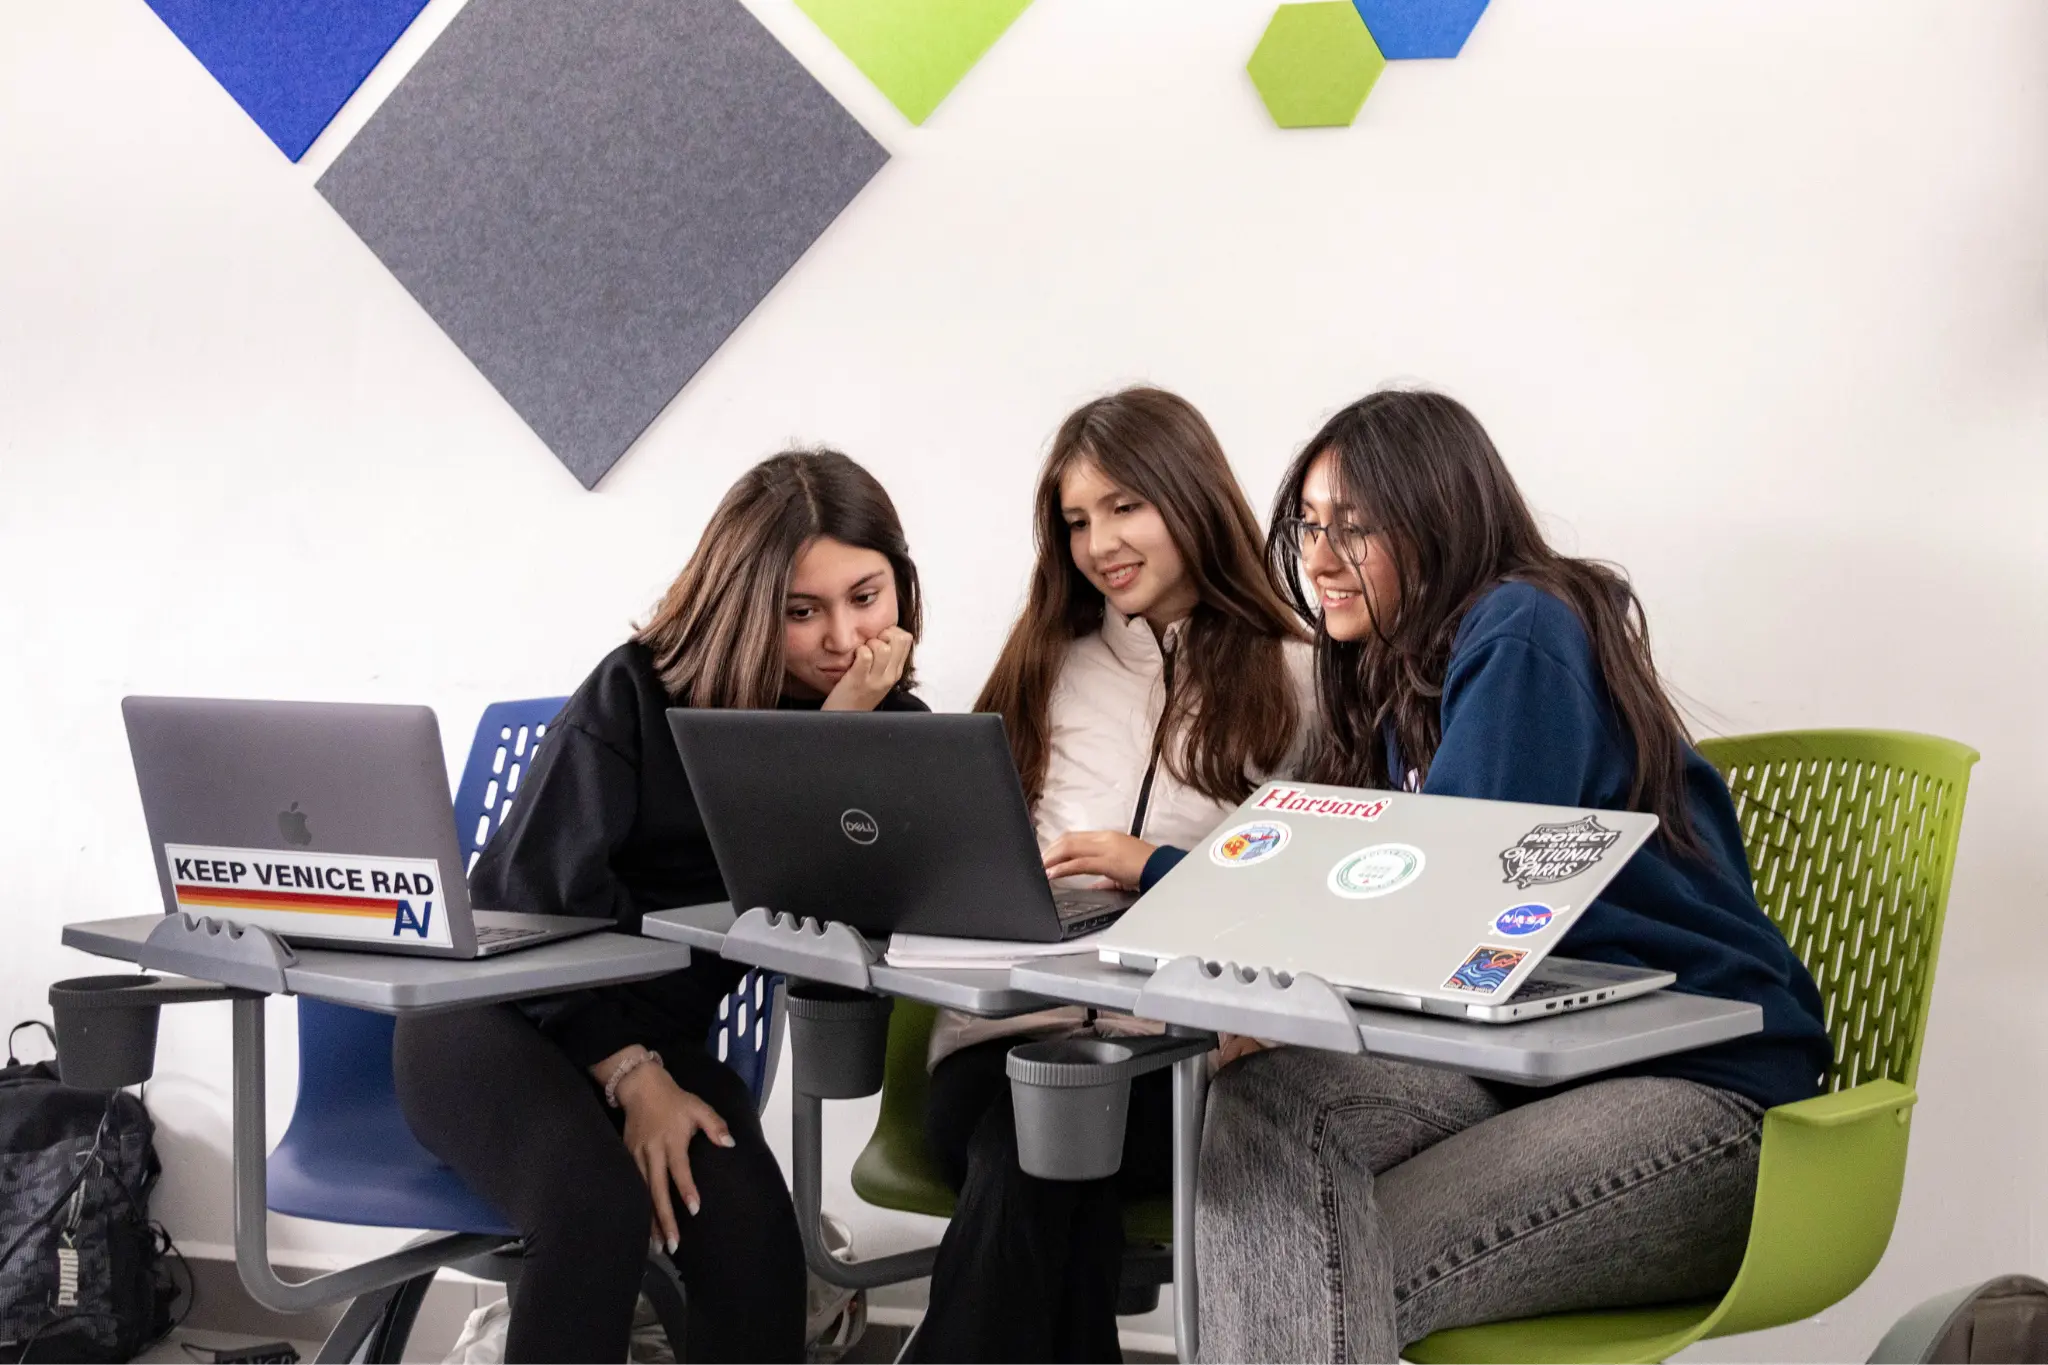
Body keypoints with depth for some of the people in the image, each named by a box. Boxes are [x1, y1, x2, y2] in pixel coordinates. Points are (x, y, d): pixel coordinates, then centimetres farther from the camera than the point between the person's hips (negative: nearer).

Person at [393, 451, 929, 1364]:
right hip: (500, 1010, -3)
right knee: (597, 1205, -35)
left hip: (659, 1037, 3)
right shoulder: (640, 690, -9)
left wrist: (845, 732, -20)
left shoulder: (890, 726, 2)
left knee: (753, 1232, -28)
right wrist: (629, 1075, -22)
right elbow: (544, 896, -14)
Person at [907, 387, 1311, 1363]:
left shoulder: (1287, 676, 8)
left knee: (1029, 1170, -31)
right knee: (1048, 1184, -30)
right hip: (1008, 1024, 3)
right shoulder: (1047, 666, 22)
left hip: (1181, 1041, -3)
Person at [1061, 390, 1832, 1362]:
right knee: (1259, 1106, -22)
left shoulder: (1523, 633, -8)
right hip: (1534, 1058, 7)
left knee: (1350, 1271, -27)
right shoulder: (1397, 679, 18)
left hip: (1701, 1081, -7)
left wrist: (1162, 872, -9)